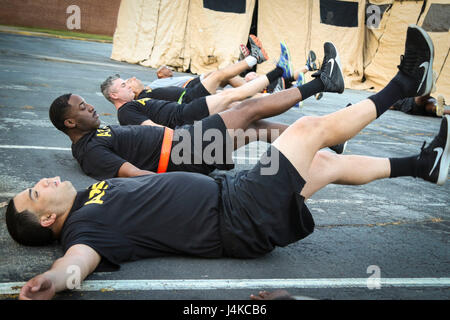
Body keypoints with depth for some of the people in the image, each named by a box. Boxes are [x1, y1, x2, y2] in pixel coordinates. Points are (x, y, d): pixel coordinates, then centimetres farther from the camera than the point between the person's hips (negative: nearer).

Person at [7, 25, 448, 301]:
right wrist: (53, 279, -59)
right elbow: (80, 257, -39)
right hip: (243, 219, -9)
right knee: (312, 127, -6)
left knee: (328, 163, 16)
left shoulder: (95, 191, 9)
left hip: (224, 189, 9)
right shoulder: (83, 226, -17)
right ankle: (404, 82, 15)